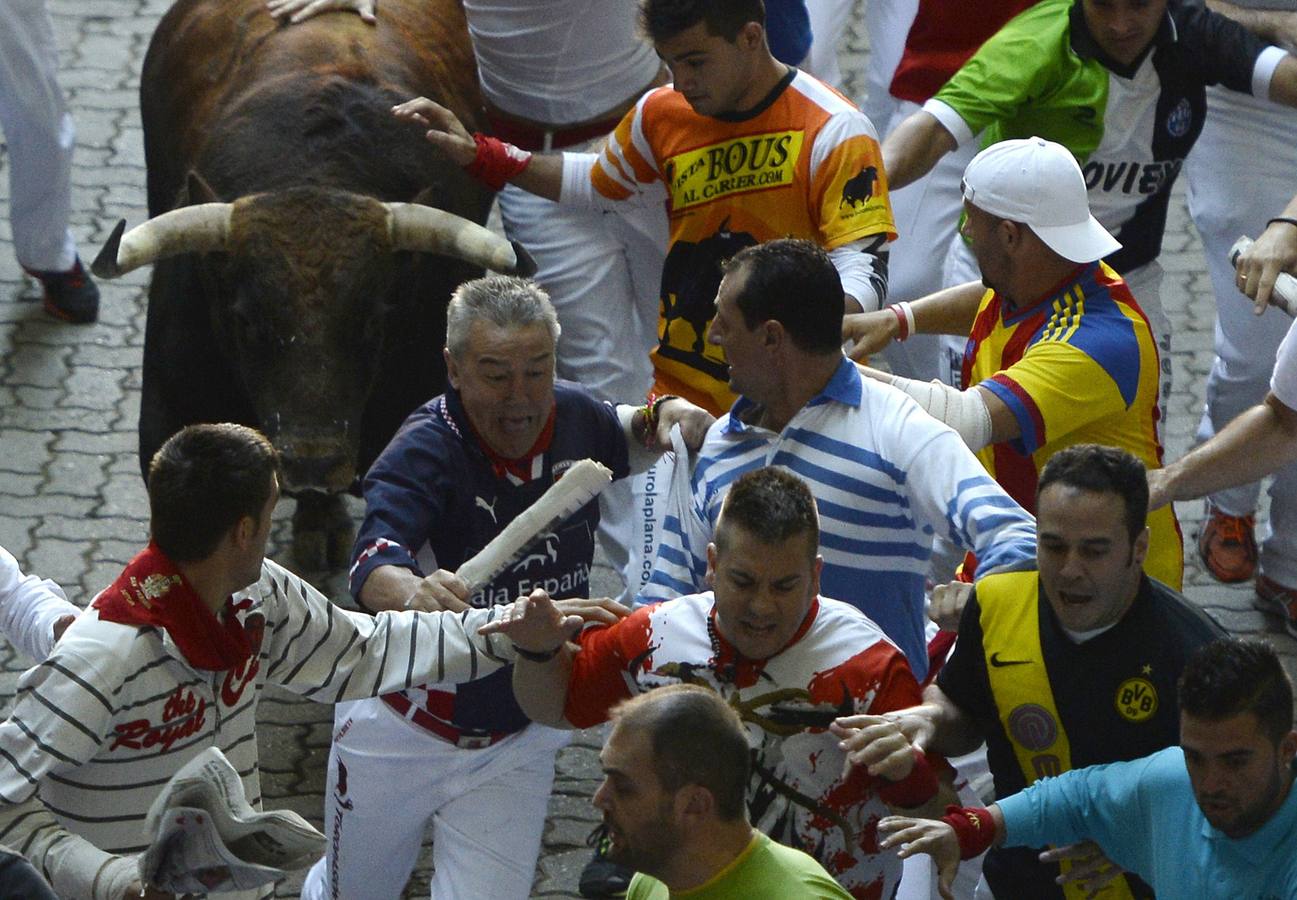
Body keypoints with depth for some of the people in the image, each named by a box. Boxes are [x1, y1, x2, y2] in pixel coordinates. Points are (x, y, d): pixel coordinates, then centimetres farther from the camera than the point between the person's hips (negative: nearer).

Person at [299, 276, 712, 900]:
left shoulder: (577, 420, -10)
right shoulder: (426, 451, -26)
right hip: (402, 732, -3)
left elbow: (623, 438, 16)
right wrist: (414, 592, -67)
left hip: (519, 744, 3)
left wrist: (665, 416, -7)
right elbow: (372, 567, -44)